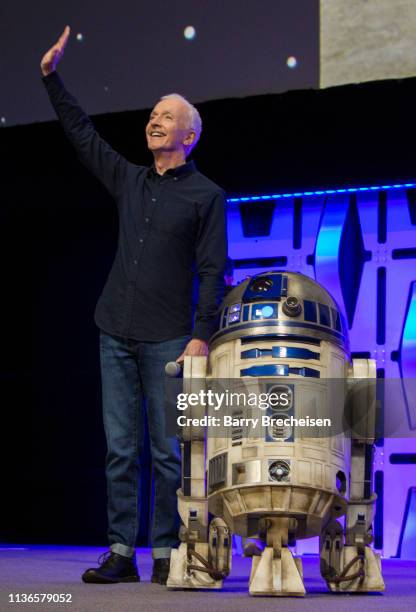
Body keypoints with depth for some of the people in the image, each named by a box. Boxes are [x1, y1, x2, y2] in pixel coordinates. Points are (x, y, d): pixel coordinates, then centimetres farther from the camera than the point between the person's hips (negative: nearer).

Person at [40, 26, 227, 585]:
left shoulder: (206, 196, 0)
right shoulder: (129, 180, 14)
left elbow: (212, 271, -5)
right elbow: (82, 133, 20)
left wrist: (202, 335, -13)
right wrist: (52, 77, 15)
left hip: (168, 339, -5)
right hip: (116, 333, 5)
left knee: (167, 450, -3)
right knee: (120, 447, 4)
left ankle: (166, 554, 3)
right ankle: (120, 553, 6)